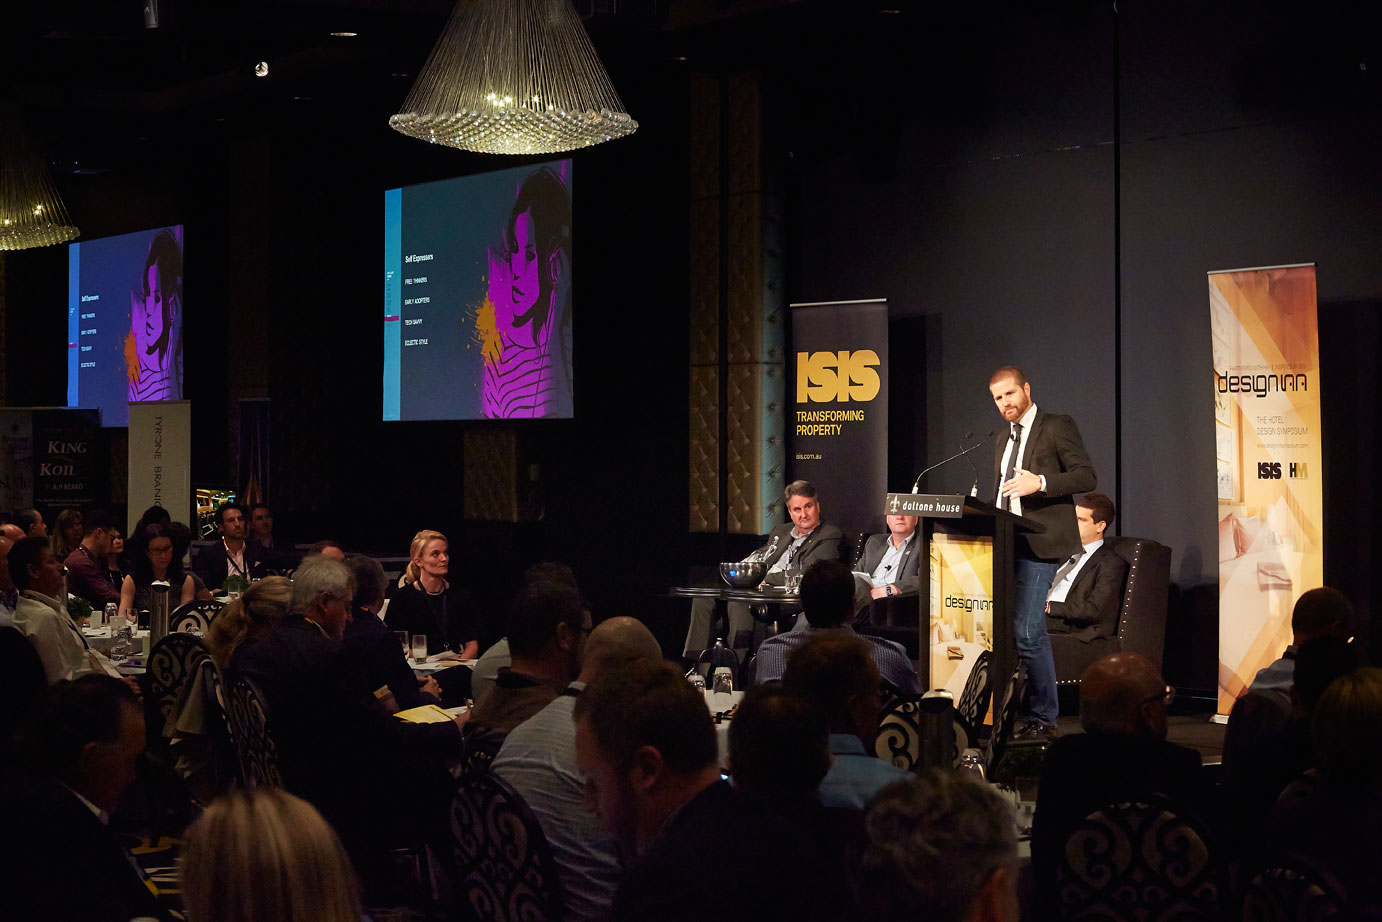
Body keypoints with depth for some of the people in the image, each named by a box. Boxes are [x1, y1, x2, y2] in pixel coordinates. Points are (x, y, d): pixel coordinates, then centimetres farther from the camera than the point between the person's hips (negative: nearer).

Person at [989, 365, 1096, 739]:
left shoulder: (1057, 427, 1)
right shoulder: (1003, 440, 23)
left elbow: (1087, 476, -8)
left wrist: (1041, 482, -21)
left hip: (1038, 542, -8)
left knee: (1026, 631, -14)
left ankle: (1043, 719, -6)